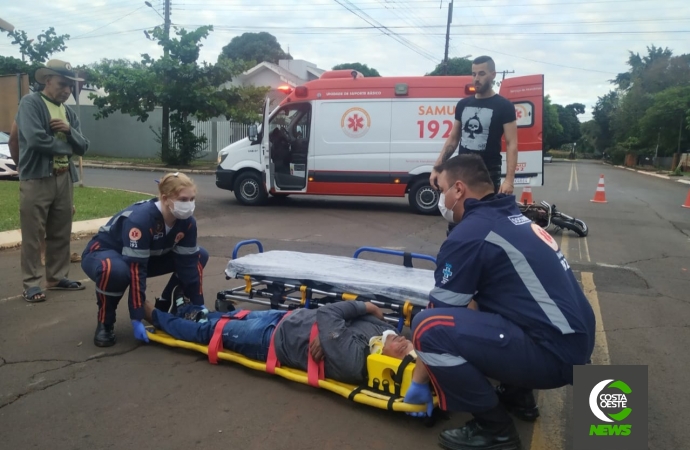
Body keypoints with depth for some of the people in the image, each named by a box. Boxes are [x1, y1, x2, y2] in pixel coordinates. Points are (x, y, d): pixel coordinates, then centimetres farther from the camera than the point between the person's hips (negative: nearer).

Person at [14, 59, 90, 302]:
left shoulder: (69, 112, 16)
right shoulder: (31, 103, -5)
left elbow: (83, 146, 12)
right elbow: (35, 139, -20)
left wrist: (69, 131, -8)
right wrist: (65, 146, -5)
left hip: (64, 178, 7)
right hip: (36, 178, -6)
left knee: (61, 234, 13)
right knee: (33, 235, -1)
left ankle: (58, 277, 25)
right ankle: (31, 283, 8)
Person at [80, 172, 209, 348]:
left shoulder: (187, 222, -17)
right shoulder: (140, 218, -37)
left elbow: (187, 263, -12)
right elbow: (136, 269, -37)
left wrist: (199, 308, -13)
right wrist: (137, 319, -36)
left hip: (148, 256, 6)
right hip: (103, 253, -6)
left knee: (199, 256, -6)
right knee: (116, 271, -43)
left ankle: (165, 307, 5)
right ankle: (105, 323, -14)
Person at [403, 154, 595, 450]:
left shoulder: (469, 234, -14)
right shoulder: (513, 218, 14)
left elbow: (441, 312, -8)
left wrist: (419, 381, 2)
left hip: (552, 353, -10)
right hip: (574, 341, 10)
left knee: (429, 326, -19)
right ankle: (517, 395, 25)